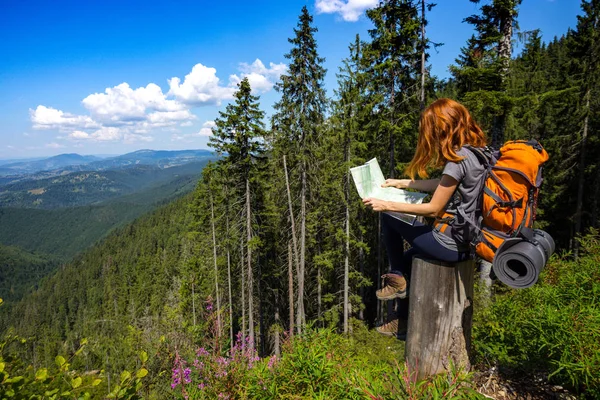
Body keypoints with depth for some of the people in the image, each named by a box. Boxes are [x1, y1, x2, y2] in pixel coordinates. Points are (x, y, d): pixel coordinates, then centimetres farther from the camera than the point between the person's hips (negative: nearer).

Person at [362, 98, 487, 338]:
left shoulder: (458, 159, -22)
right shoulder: (476, 151, 6)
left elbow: (433, 209, -20)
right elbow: (443, 186, 16)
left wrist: (387, 205, -17)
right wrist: (401, 183, 19)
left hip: (450, 243, -9)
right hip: (467, 238, 9)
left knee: (388, 218, 3)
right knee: (409, 257, 25)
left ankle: (396, 279, 16)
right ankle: (404, 322, 34)